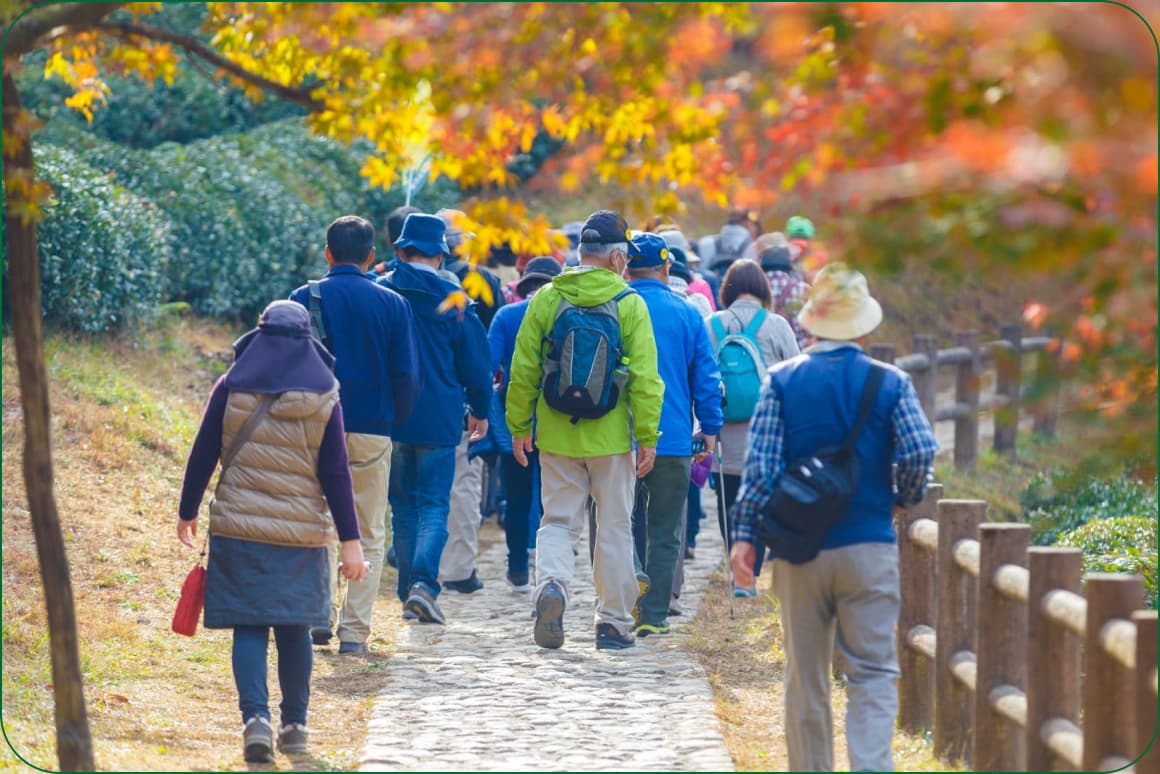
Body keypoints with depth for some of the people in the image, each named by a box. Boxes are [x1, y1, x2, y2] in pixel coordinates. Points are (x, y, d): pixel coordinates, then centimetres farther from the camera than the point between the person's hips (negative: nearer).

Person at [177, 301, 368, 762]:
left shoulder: (232, 388, 0)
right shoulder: (323, 398, -1)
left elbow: (203, 455, 2)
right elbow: (335, 473, -2)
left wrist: (187, 513, 14)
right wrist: (350, 540, -1)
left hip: (238, 526, -1)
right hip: (302, 533, 1)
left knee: (249, 627, 1)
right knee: (294, 629, 12)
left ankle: (255, 717, -17)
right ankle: (295, 726, 18)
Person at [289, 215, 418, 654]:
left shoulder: (305, 299, -2)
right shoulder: (392, 304, -1)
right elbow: (406, 375, 0)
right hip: (372, 431, 0)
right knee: (369, 535, 7)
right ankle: (354, 631, 3)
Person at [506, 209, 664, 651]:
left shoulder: (546, 299, -1)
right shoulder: (629, 304, -7)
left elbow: (523, 368, 2)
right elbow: (644, 377, -9)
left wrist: (518, 426, 12)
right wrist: (647, 436, -3)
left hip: (557, 434, 1)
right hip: (611, 437, -1)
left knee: (558, 520, 10)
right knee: (614, 528, 10)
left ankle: (550, 583, -18)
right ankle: (613, 623, 14)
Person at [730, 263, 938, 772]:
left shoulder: (781, 380, 0)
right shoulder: (890, 382, -2)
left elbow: (760, 463, -5)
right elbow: (920, 453, -9)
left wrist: (744, 534, -3)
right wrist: (904, 497, 11)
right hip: (869, 547, -1)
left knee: (805, 677, 11)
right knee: (872, 674, -1)